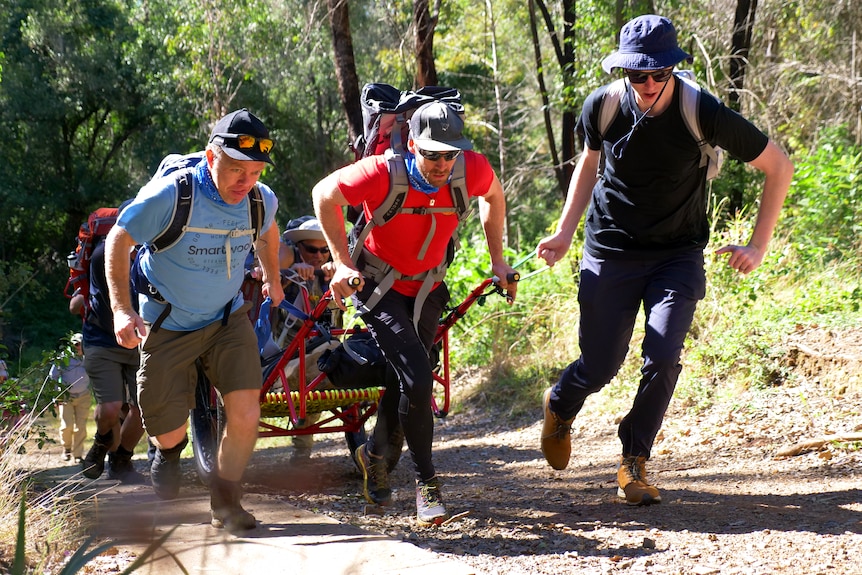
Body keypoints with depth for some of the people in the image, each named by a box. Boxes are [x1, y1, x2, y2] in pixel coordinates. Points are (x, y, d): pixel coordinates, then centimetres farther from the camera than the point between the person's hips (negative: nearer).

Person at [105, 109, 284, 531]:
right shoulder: (169, 196, -27)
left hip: (228, 319, 3)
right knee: (168, 435, 3)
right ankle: (169, 452, 41)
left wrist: (272, 278, 26)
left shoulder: (262, 200, -13)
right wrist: (121, 309, -21)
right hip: (168, 326, -2)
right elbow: (118, 241, -14)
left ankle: (225, 502, 9)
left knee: (246, 417, -15)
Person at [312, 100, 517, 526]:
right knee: (418, 379, -18)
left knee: (412, 378, 13)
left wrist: (497, 260, 4)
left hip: (426, 287, 5)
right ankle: (425, 480, -1)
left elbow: (493, 194, 5)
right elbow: (324, 194, -14)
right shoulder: (383, 173, -31)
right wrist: (342, 263, -15)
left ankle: (376, 452, 40)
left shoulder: (472, 168, -21)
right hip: (378, 285, -5)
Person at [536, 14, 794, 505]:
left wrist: (759, 245, -9)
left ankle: (635, 464, 2)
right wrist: (565, 233, 5)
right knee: (600, 366, 3)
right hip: (611, 251, 1)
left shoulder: (703, 114, -21)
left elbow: (779, 168, -10)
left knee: (663, 358, -18)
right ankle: (560, 407, 39)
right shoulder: (603, 107, -14)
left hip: (678, 254, -1)